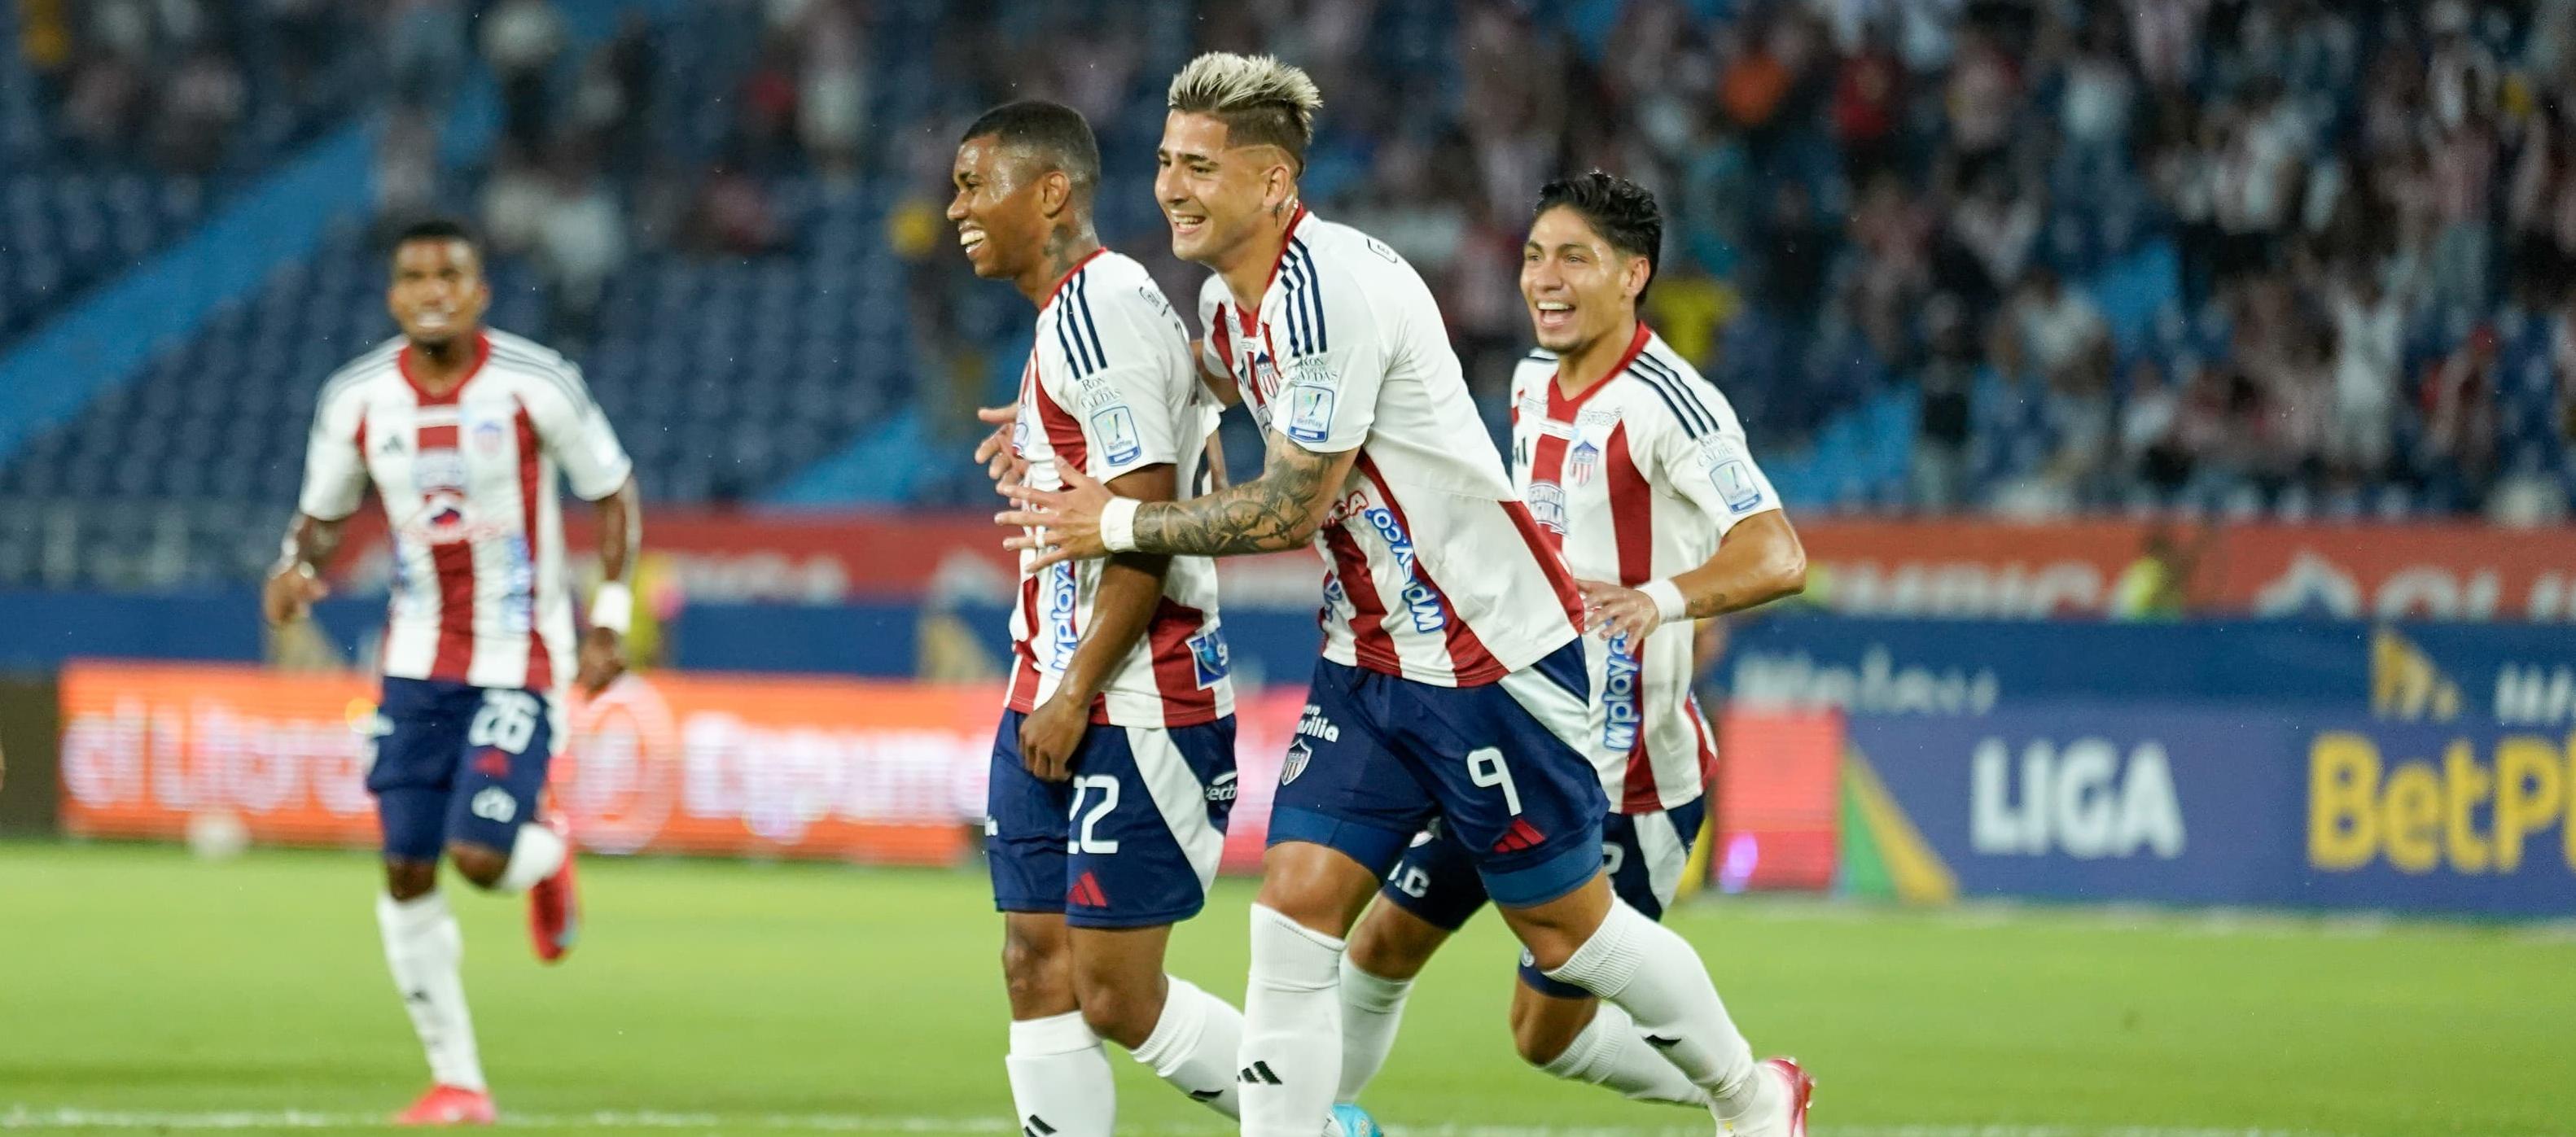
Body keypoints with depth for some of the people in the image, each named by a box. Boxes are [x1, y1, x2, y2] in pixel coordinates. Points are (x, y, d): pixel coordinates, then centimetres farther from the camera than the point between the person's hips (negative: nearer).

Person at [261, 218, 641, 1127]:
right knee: (407, 873, -3)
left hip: (519, 662, -3)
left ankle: (546, 851, 23)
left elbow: (612, 493, -1)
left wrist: (610, 618, -7)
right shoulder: (356, 399, -3)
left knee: (481, 859, -16)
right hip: (418, 663, 3)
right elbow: (324, 515, 10)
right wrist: (294, 570, -12)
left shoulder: (537, 386, -12)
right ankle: (457, 1081, 8)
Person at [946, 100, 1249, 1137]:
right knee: (1037, 968, 4)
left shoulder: (1101, 312, -15)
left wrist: (1074, 696, -17)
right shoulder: (1068, 316, 17)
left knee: (1118, 995, -7)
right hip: (1053, 702, 10)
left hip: (1130, 712, -10)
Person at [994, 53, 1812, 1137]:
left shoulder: (1328, 289, -24)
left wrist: (1116, 524, -11)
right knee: (1295, 907, -6)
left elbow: (1290, 512, -21)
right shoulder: (1226, 300, 5)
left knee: (1562, 926, 6)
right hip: (1368, 658, 8)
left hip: (1491, 648, -8)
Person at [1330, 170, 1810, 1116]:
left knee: (1547, 1031, -2)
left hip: (1627, 772, -8)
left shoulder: (1665, 402, -19)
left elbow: (1777, 556, -31)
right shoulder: (1533, 383, 8)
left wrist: (1660, 598, -46)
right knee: (1384, 942, 9)